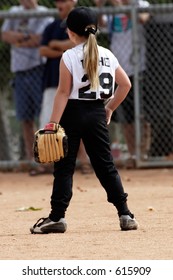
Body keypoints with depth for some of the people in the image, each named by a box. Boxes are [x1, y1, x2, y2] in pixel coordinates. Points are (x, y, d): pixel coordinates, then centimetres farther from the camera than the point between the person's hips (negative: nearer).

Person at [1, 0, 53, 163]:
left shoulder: (44, 14, -1)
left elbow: (39, 40, -14)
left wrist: (16, 39, -5)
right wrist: (27, 36, -8)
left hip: (38, 69, -5)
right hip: (20, 72, 5)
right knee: (25, 118, 8)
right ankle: (30, 158, 14)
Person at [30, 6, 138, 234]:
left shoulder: (69, 57, -9)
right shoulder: (107, 55, 6)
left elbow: (63, 92, -13)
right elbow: (125, 84, 8)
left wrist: (52, 123, -13)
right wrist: (110, 108, 18)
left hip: (73, 113, -4)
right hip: (97, 114, 4)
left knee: (64, 167, 0)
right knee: (106, 166, 10)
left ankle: (57, 217, -4)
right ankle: (125, 215, 6)